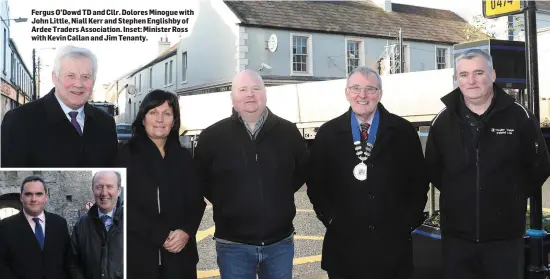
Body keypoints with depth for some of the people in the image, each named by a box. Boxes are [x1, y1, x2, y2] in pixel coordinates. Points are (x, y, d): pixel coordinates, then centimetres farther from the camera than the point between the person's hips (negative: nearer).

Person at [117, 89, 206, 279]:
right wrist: (160, 236, -15)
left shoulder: (184, 157, 10)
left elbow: (197, 202, 7)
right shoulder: (126, 154, -2)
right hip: (138, 255, -3)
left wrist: (186, 231, -11)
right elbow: (123, 206, -9)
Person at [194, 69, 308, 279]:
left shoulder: (288, 132, 1)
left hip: (280, 242, 2)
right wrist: (225, 202, 2)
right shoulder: (212, 136, -3)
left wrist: (280, 195, 6)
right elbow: (200, 179, 7)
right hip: (233, 245, -1)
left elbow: (302, 171, 14)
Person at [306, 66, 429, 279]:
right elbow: (315, 182, 6)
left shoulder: (403, 131, 2)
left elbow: (419, 180, 5)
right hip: (344, 245, 0)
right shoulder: (327, 134, 3)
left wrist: (410, 220, -2)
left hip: (393, 245, 0)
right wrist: (330, 218, -2)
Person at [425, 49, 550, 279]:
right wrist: (458, 195, 8)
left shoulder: (519, 117, -5)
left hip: (505, 234, -2)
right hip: (456, 233, 2)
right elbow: (433, 169, 12)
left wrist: (514, 197, 3)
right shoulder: (443, 121, 2)